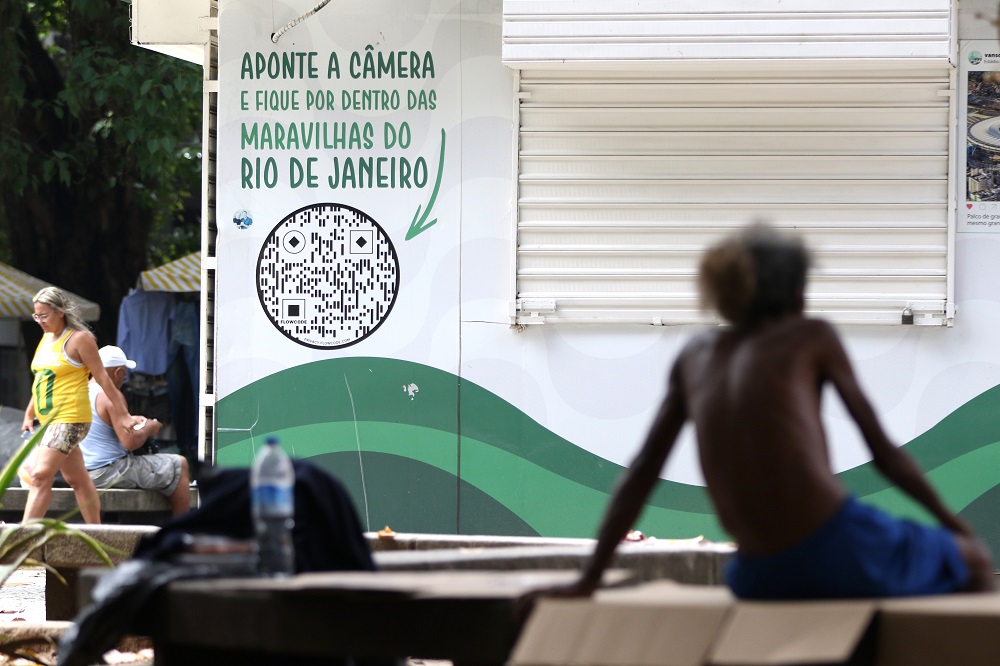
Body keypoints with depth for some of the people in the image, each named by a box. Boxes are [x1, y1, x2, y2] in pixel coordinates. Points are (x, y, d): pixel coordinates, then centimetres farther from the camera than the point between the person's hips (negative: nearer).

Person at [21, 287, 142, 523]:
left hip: (69, 418, -9)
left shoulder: (79, 339, -9)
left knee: (40, 475, -18)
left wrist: (122, 413, -7)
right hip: (48, 420, 9)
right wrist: (29, 414, 21)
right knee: (78, 479, 13)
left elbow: (102, 377, -8)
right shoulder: (46, 338, 14)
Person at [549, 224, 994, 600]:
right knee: (974, 562, 23)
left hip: (760, 580, 5)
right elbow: (884, 452, 8)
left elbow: (641, 473, 14)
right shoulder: (812, 337, 5)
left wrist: (588, 581, 16)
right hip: (839, 556, -5)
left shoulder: (695, 356, 15)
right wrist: (954, 524, 21)